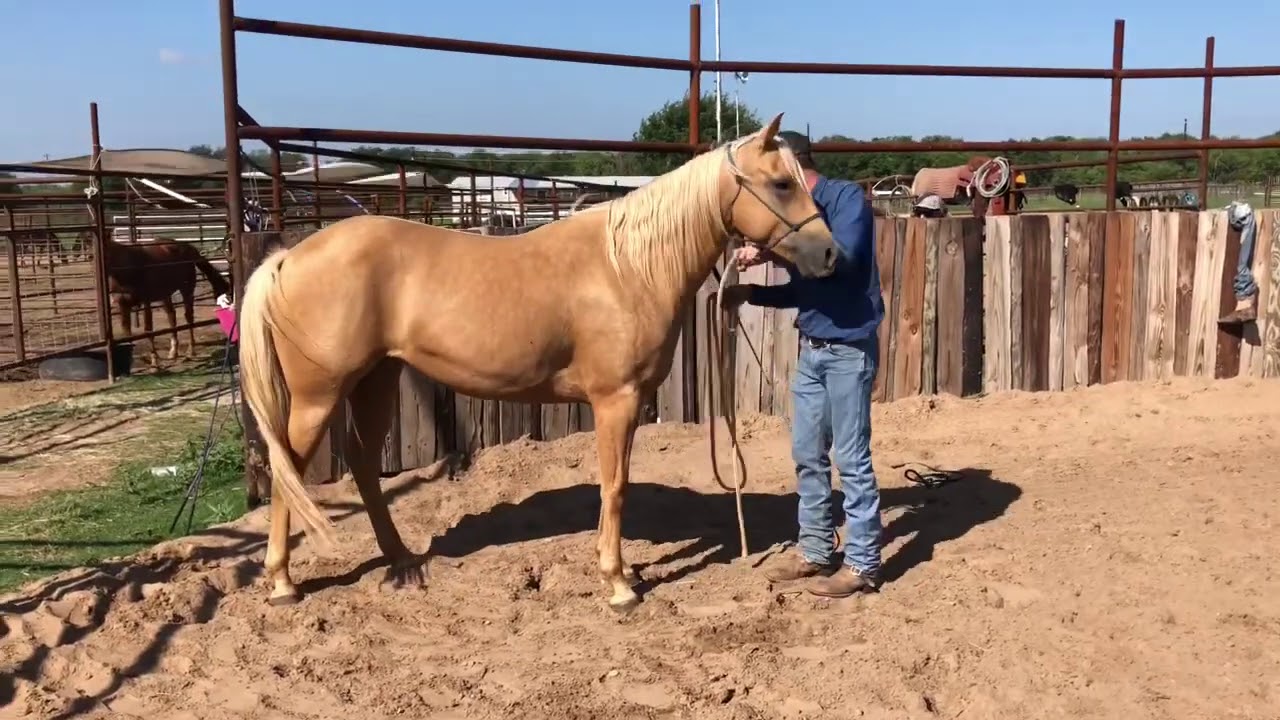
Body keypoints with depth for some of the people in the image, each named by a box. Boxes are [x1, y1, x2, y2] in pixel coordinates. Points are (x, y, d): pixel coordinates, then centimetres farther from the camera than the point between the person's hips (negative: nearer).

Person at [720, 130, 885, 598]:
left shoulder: (847, 197, -11)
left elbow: (841, 257, -28)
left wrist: (772, 252, -28)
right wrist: (750, 293, 5)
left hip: (849, 350, -8)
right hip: (812, 350, 8)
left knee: (852, 459, -1)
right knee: (807, 455, 13)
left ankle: (863, 564, 10)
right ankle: (816, 551, 26)